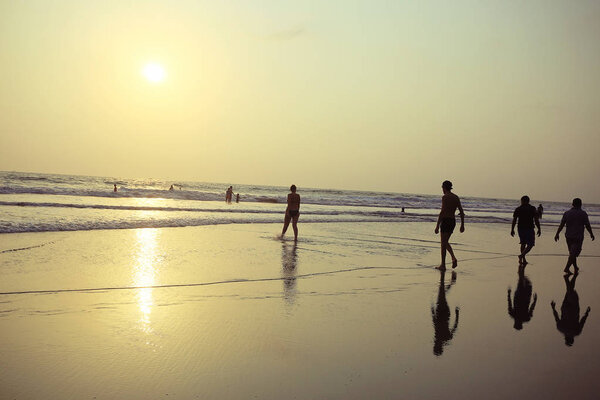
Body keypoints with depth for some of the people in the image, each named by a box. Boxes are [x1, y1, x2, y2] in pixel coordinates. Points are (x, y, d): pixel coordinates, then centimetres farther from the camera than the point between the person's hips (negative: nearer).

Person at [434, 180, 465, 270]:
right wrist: (462, 225, 13)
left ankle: (443, 265, 4)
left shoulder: (445, 197, -11)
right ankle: (453, 258, 1)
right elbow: (461, 212, 9)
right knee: (445, 242, 19)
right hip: (453, 221, 7)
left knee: (443, 243, 1)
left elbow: (442, 212, -18)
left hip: (445, 221, -7)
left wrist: (437, 226, -17)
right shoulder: (456, 197, 11)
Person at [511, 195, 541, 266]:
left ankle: (523, 260, 19)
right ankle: (521, 255, -21)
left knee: (523, 244, 18)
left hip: (520, 228, 3)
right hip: (529, 228, -3)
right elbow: (536, 220, -7)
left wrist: (512, 229, 4)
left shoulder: (517, 209, 2)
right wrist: (539, 229, -2)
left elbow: (514, 220, -1)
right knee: (530, 245, 2)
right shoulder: (532, 208, -3)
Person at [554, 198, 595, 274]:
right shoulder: (583, 214, -7)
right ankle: (567, 268, -13)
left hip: (568, 236, 4)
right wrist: (591, 234, 8)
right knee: (573, 254, -4)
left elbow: (561, 225, -1)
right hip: (578, 237, -4)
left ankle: (575, 267, 29)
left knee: (572, 253, 17)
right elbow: (587, 226, -6)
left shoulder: (566, 213, 1)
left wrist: (557, 234, 3)